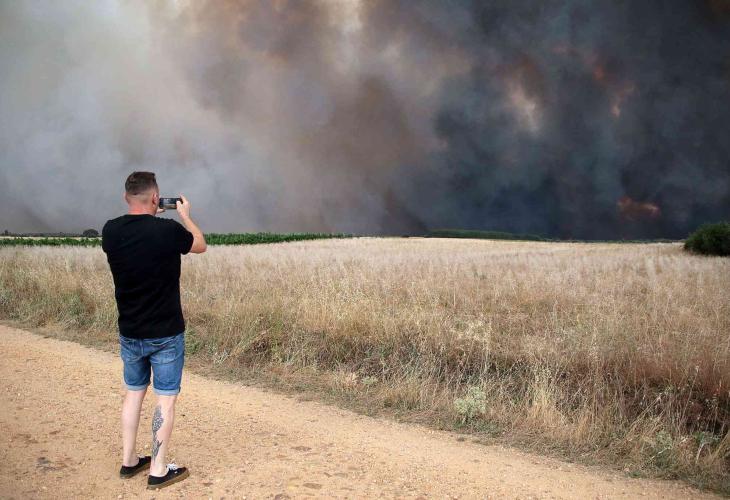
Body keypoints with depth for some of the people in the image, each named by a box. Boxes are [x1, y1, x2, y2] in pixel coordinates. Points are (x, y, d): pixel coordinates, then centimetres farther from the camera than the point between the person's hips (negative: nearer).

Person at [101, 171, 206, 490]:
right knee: (166, 398, 6)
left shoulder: (111, 231, -6)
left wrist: (150, 218, 20)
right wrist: (185, 215, 15)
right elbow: (200, 245, 2)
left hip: (129, 333, 5)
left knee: (134, 392, 19)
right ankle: (158, 470, 12)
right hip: (165, 334, -5)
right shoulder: (168, 230, -19)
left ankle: (128, 461, 29)